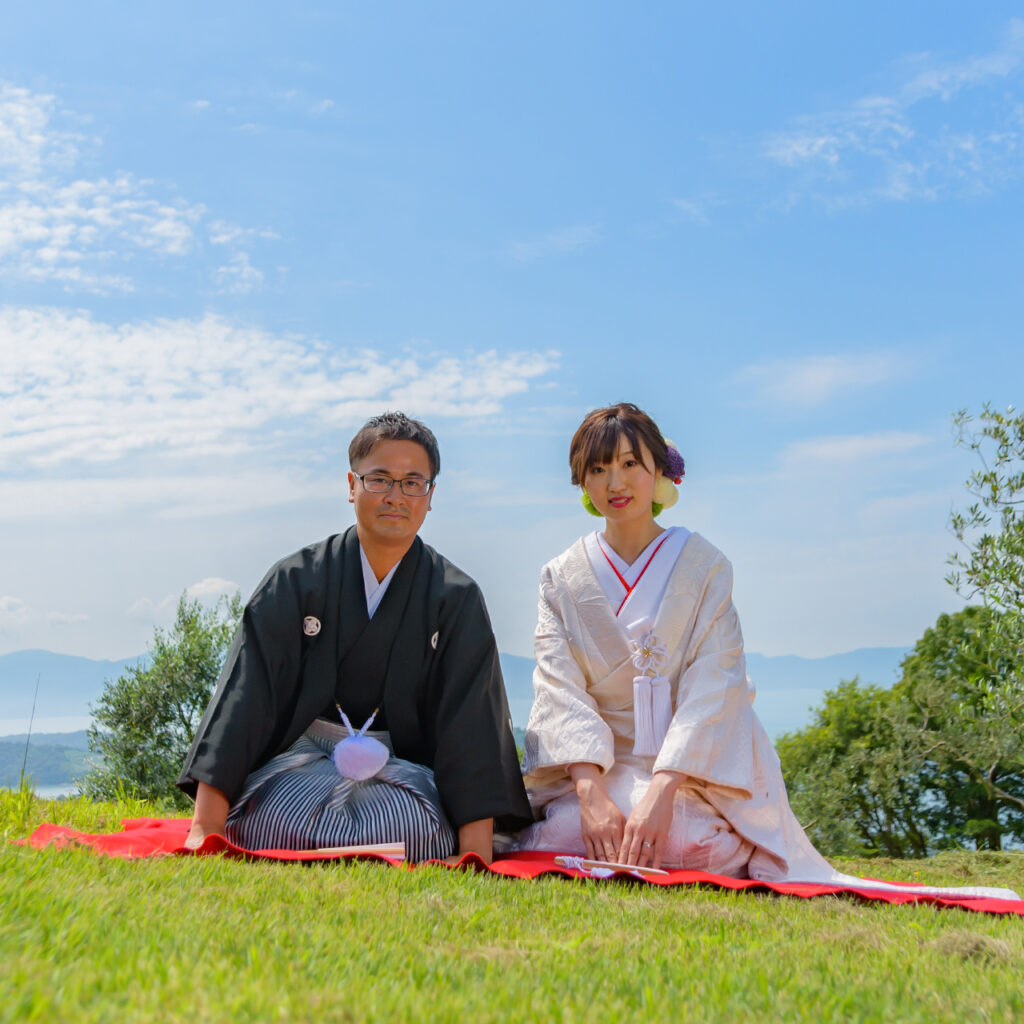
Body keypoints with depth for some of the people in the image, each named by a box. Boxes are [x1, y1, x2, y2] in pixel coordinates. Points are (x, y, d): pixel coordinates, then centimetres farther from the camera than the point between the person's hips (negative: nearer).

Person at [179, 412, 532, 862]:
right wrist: (204, 829, -18)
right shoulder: (297, 579, -1)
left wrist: (476, 856, -20)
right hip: (303, 754, 0)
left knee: (415, 833, -32)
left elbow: (471, 724, -7)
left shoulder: (455, 599, 0)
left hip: (402, 766, 1)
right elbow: (243, 695, -8)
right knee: (280, 824, -32)